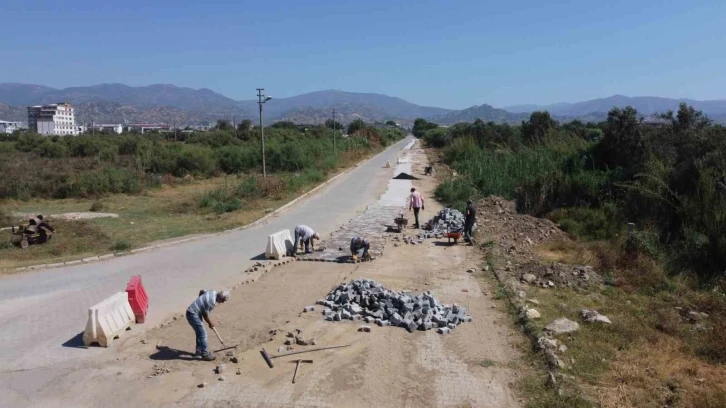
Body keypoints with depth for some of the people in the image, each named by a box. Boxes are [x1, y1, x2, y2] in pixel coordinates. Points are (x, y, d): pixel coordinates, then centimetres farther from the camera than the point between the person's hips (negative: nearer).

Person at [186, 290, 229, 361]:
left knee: (199, 332, 19)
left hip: (191, 311, 10)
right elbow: (205, 315, -14)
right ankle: (205, 354, 0)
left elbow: (201, 291, 18)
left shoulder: (213, 292, -1)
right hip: (193, 314, -10)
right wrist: (210, 323, 3)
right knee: (203, 333, -6)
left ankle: (199, 351, 31)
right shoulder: (212, 302, -26)